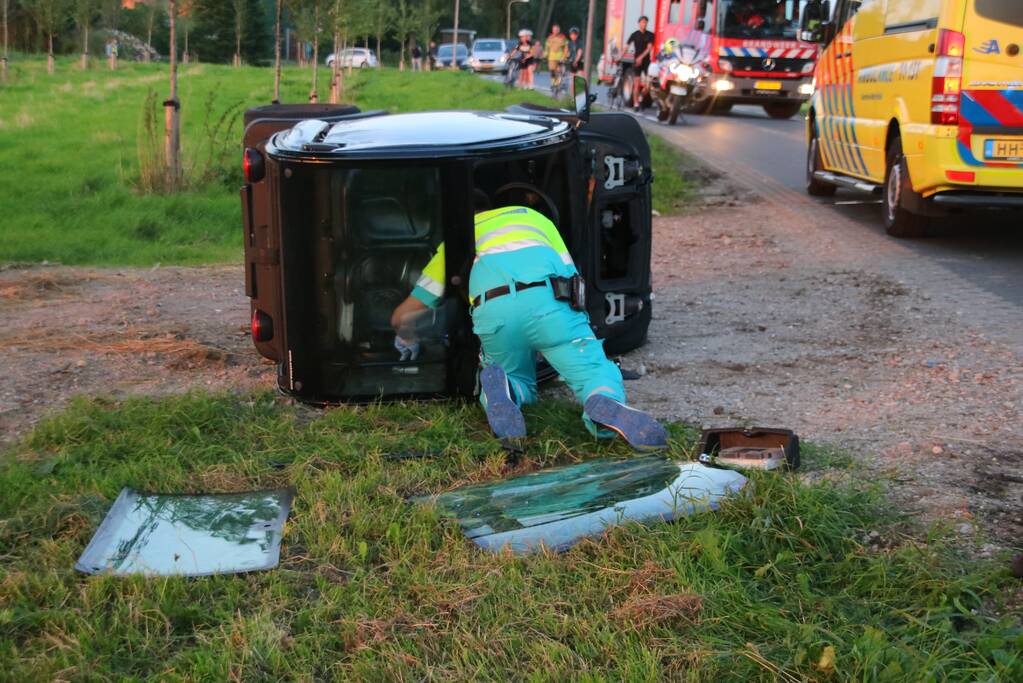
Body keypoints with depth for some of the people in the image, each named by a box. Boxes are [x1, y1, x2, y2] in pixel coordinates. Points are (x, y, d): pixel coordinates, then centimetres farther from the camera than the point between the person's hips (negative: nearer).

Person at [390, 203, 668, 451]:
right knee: (596, 373, 6)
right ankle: (607, 406, -30)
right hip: (547, 300, -1)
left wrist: (408, 340, 56)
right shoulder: (535, 218, 39)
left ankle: (502, 388, -12)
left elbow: (403, 316, 33)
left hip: (492, 311, 1)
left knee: (520, 384, 24)